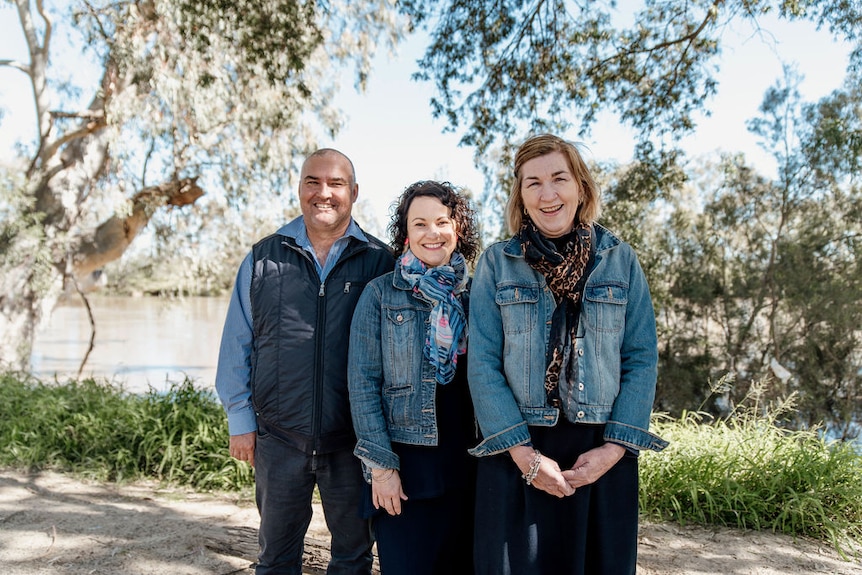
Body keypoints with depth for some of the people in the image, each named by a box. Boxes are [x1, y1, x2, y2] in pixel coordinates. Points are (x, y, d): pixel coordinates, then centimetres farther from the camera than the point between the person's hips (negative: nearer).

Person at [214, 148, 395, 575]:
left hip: (353, 439, -1)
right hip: (278, 437, 1)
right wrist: (240, 420, 4)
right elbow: (237, 343, 7)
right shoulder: (263, 258, 4)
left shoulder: (379, 261, -1)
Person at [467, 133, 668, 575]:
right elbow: (483, 364, -5)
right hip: (516, 453, -1)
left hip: (604, 456, 2)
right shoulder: (496, 262, 0)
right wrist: (524, 454, -12)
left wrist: (615, 447, -9)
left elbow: (641, 359, 1)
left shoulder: (620, 260, 3)